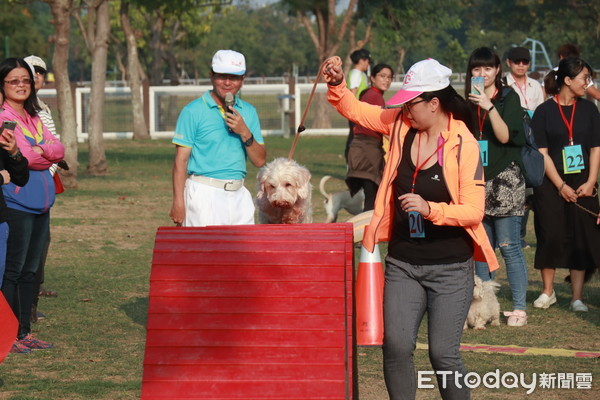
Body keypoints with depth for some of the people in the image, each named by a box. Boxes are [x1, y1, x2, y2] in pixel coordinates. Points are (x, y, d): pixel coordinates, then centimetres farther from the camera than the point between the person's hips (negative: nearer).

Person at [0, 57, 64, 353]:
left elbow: (59, 150, 6)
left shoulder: (33, 118, 17)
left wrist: (36, 151, -13)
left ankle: (25, 332, 17)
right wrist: (45, 155, -2)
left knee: (30, 270, 11)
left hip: (41, 203, 8)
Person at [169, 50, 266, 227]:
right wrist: (178, 202, -13)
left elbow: (260, 160, 9)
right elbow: (181, 160, -5)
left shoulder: (248, 112, 13)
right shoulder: (193, 111, -1)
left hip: (238, 195, 5)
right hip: (205, 194, -5)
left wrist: (244, 132, -8)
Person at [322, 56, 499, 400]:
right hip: (403, 264, 5)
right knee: (396, 346, -4)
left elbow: (474, 212, -16)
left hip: (450, 267, -4)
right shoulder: (402, 125, 1)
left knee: (443, 353, -3)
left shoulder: (464, 146, -14)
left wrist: (430, 209, -30)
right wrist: (336, 84, -9)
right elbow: (355, 110, 10)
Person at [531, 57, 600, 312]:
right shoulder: (544, 111, -3)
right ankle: (548, 292, 14)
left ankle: (577, 297, 2)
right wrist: (561, 186, -13)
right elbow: (542, 152, -6)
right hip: (551, 185, -2)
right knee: (550, 236, -1)